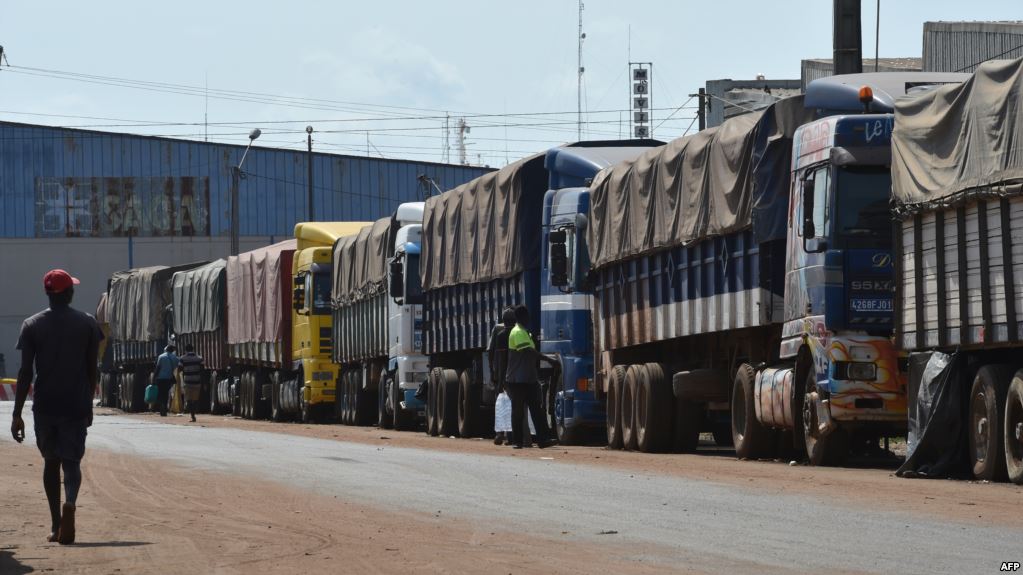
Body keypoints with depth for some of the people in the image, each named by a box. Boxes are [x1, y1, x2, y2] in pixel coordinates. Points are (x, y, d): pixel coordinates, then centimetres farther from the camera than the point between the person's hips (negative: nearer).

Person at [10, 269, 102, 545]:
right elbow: (91, 370, 2)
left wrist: (17, 415, -3)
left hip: (45, 407, 1)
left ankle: (56, 526, 17)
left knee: (51, 462, 15)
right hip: (76, 406, -1)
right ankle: (70, 503, -30)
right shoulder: (87, 324, 0)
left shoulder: (32, 325, -1)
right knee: (71, 460, 1)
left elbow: (26, 372, -4)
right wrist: (88, 405, 14)